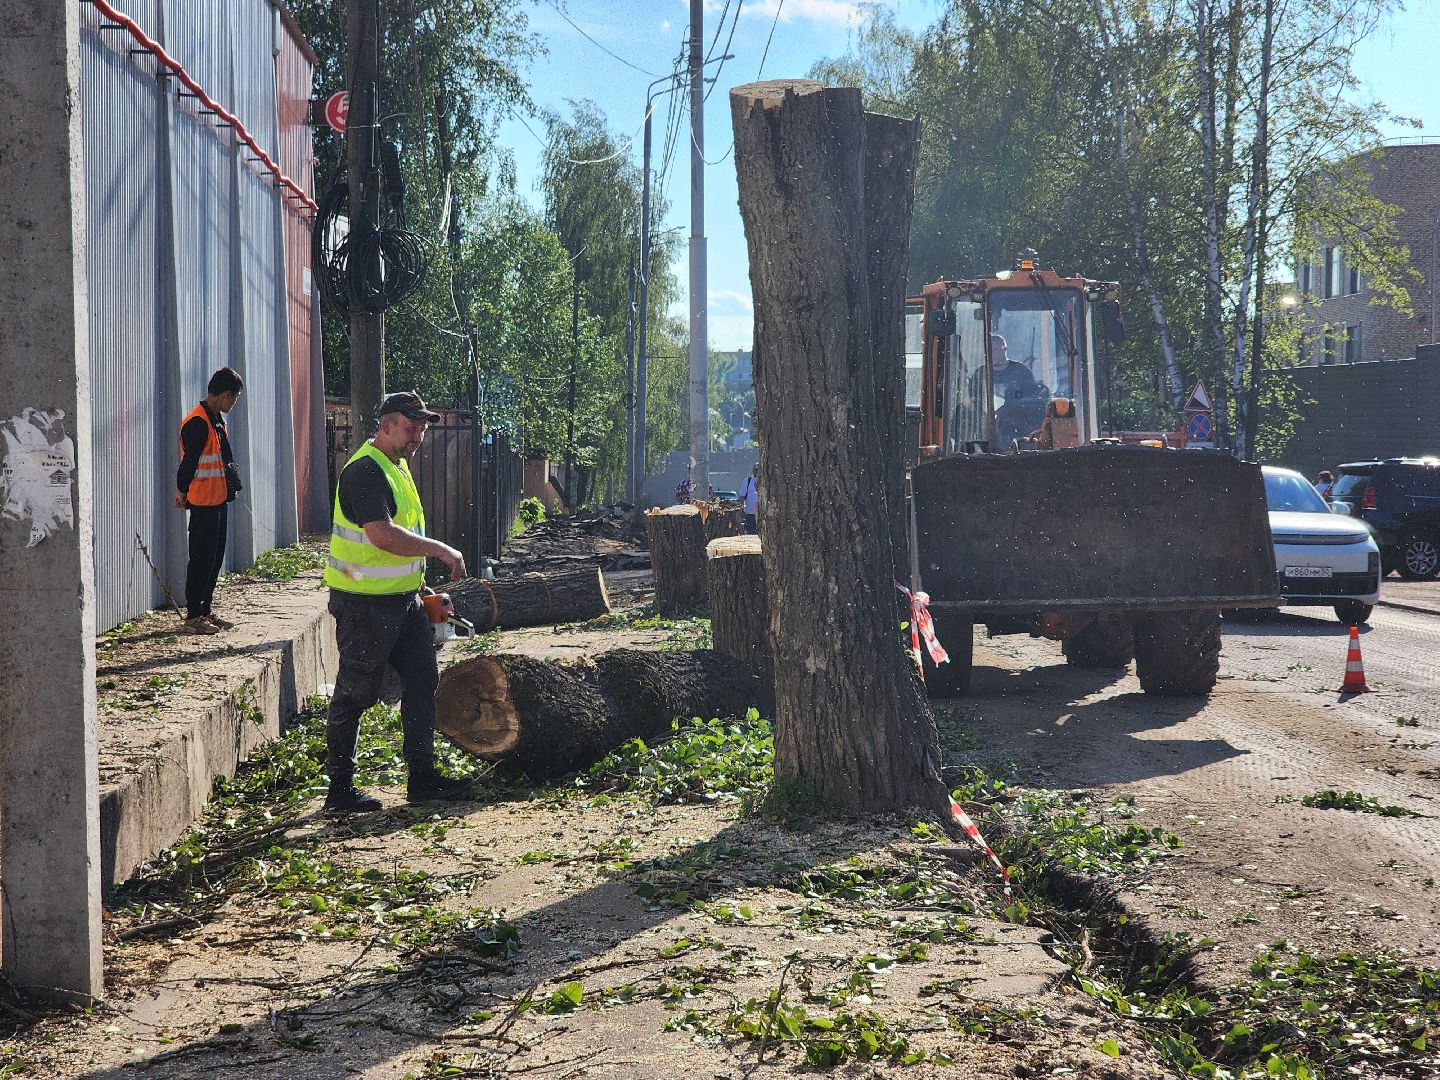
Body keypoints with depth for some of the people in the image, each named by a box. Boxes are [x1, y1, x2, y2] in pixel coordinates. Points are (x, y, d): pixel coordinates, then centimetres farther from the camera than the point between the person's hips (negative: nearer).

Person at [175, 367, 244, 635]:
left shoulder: (217, 419, 14)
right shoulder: (197, 422, -17)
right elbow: (188, 462, -16)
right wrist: (182, 493, -8)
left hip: (219, 499, 9)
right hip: (203, 502, -9)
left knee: (215, 557, 13)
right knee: (201, 558, -6)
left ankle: (206, 611, 20)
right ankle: (193, 617, -1)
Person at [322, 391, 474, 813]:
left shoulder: (398, 466, 14)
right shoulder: (365, 471, -18)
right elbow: (383, 536, -30)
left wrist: (421, 584, 20)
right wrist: (441, 550, -25)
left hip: (403, 599, 10)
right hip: (364, 604, -10)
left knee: (423, 681, 10)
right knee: (355, 694, -1)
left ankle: (422, 778, 16)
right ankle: (340, 789, 8)